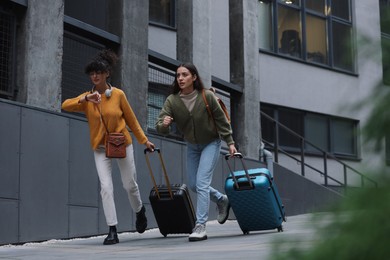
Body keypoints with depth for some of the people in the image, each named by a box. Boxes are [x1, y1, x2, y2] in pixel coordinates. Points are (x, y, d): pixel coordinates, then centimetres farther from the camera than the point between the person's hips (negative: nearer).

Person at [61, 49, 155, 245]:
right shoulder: (87, 98, -3)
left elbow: (131, 120, 2)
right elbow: (65, 106, -19)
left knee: (130, 184, 11)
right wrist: (85, 99, -34)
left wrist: (144, 141, 6)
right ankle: (112, 231, -6)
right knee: (106, 187, -10)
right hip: (100, 148, 1)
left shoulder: (118, 95, -7)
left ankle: (139, 211, 43)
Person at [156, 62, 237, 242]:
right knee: (193, 185, 13)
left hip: (211, 144, -4)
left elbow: (221, 119, -11)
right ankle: (222, 201, 38)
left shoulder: (207, 96, -24)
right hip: (192, 146, 5)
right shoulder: (172, 100, -19)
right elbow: (161, 128, -23)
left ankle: (200, 227, -11)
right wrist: (164, 124, -46)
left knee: (202, 183, -15)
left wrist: (230, 142, -8)